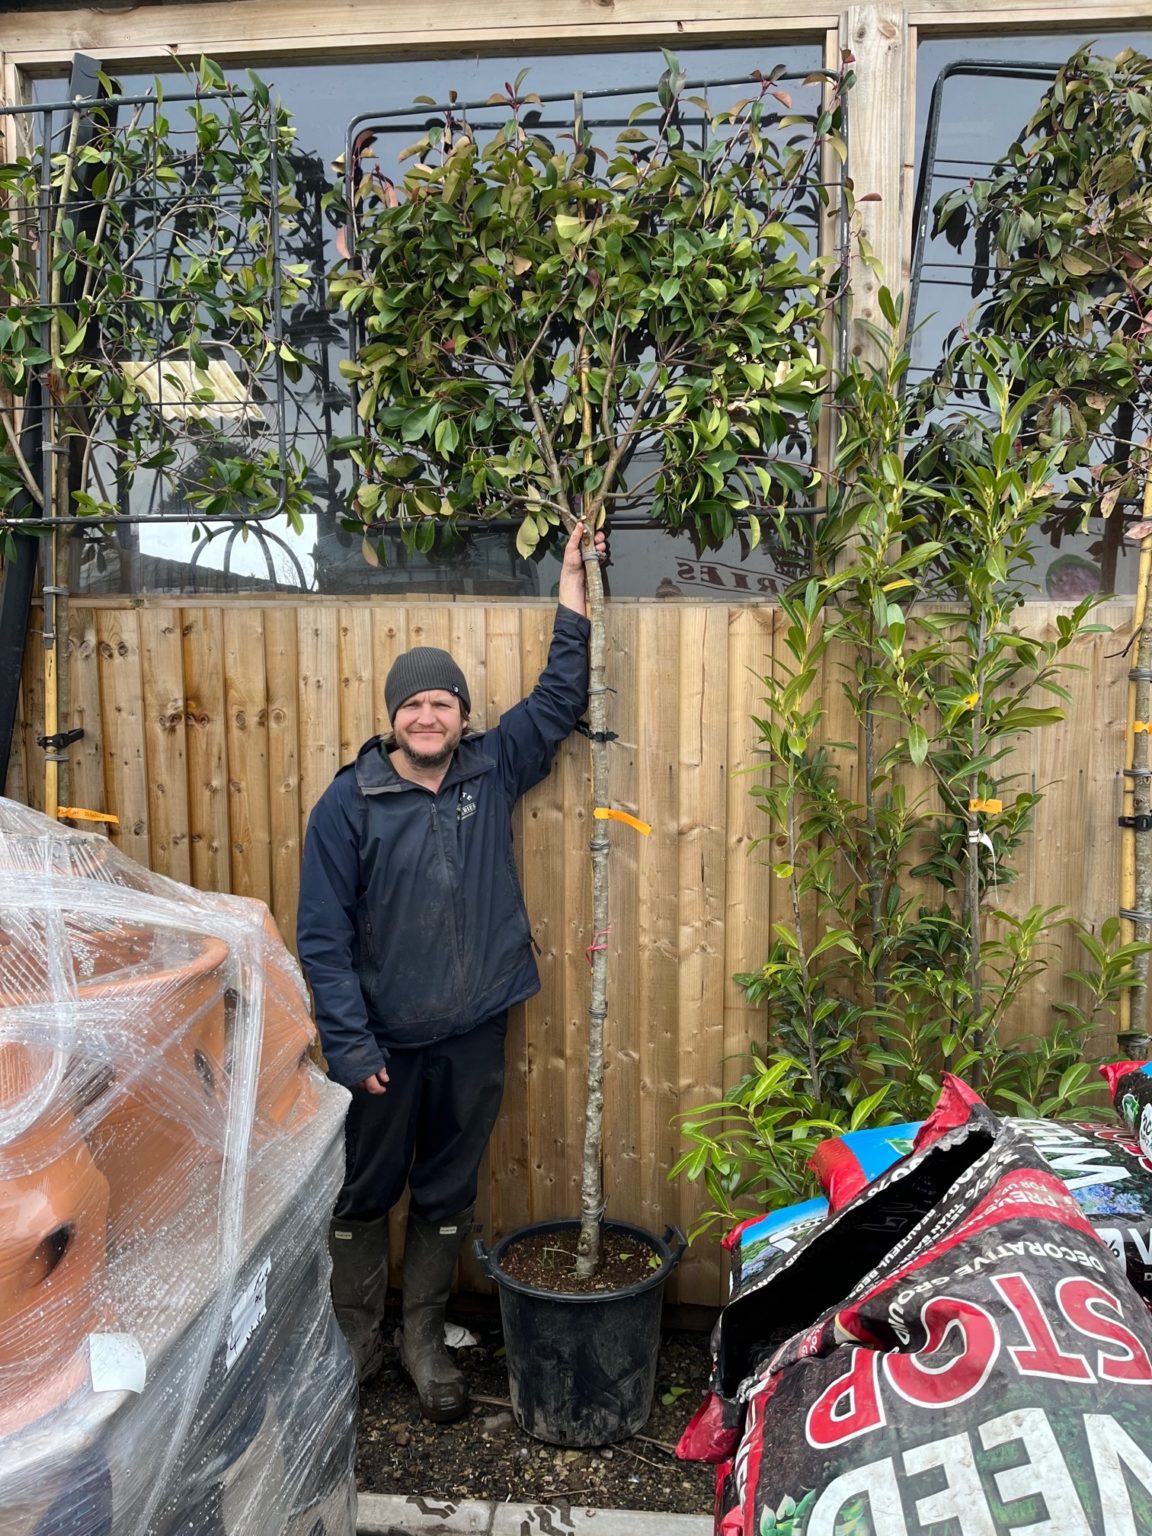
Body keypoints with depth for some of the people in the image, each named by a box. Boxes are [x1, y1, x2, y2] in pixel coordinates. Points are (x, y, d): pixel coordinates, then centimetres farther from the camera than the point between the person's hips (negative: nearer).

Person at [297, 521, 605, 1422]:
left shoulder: (494, 769, 0)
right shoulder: (350, 802, -9)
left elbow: (562, 695, 2)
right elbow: (324, 935, -10)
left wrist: (574, 578, -2)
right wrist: (349, 1043, -15)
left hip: (474, 1035, 2)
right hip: (383, 1041, -2)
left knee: (448, 1194, 16)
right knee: (366, 1194, 15)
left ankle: (424, 1338, 36)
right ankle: (357, 1338, 37)